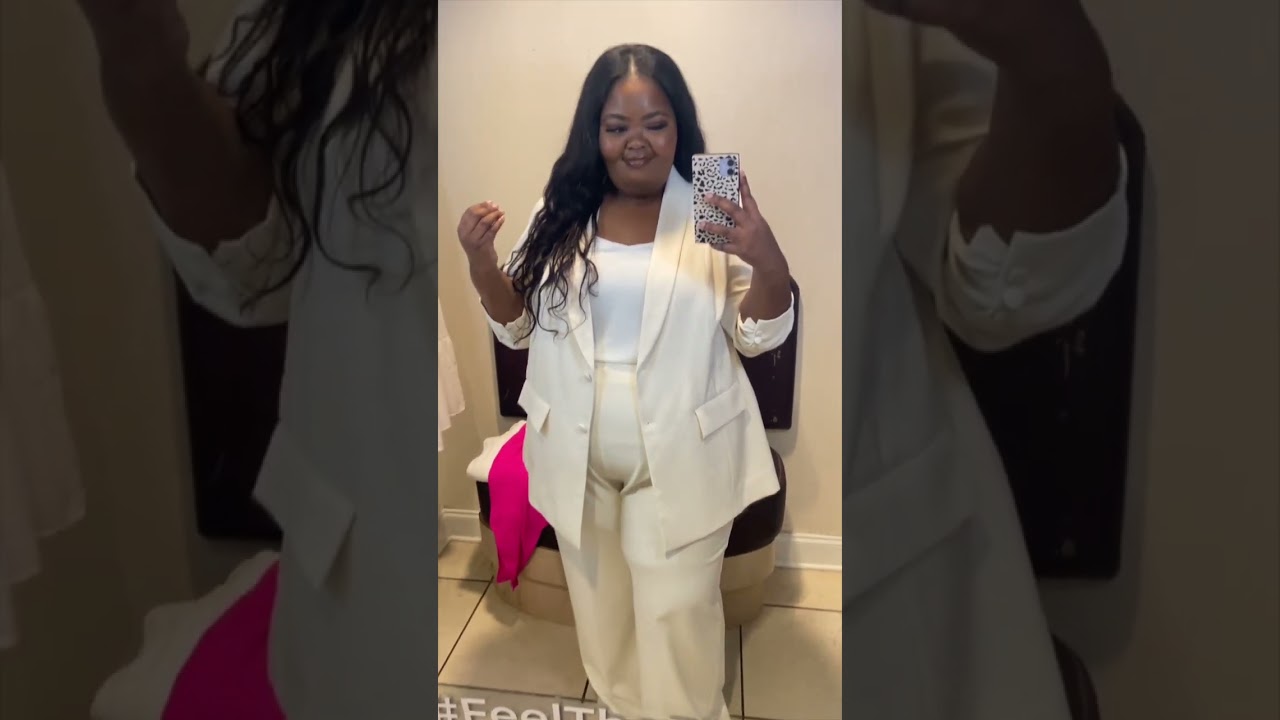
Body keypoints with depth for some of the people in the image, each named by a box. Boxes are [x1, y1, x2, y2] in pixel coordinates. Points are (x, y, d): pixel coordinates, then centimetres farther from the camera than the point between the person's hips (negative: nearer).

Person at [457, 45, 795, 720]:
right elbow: (518, 327, 6)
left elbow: (760, 336, -7)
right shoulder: (560, 213, -1)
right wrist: (481, 263, -13)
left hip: (677, 460, -3)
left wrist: (767, 259, -27)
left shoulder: (713, 211, -9)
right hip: (578, 458, 4)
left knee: (676, 612, 10)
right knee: (599, 602, 22)